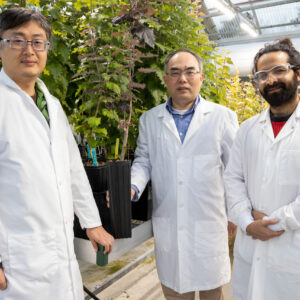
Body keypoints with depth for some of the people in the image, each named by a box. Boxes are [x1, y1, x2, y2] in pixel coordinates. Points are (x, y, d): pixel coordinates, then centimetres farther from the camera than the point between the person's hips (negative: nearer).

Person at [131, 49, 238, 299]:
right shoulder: (149, 119, 6)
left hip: (210, 223, -1)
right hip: (167, 225, 2)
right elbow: (143, 160, 9)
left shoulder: (223, 117, -1)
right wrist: (132, 187, -11)